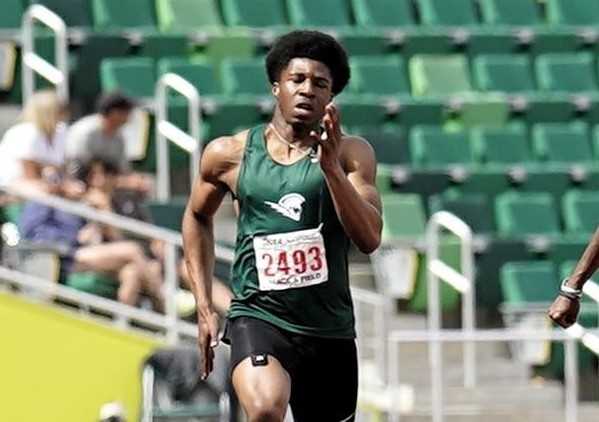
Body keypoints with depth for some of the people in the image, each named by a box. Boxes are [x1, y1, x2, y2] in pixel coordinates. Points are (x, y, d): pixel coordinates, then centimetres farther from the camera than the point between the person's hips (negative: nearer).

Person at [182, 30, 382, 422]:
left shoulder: (351, 154, -2)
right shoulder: (230, 154, 1)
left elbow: (369, 239, -14)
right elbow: (197, 217, 20)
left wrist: (331, 168, -26)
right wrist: (205, 307, 14)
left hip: (330, 328, 2)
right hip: (258, 316, -2)